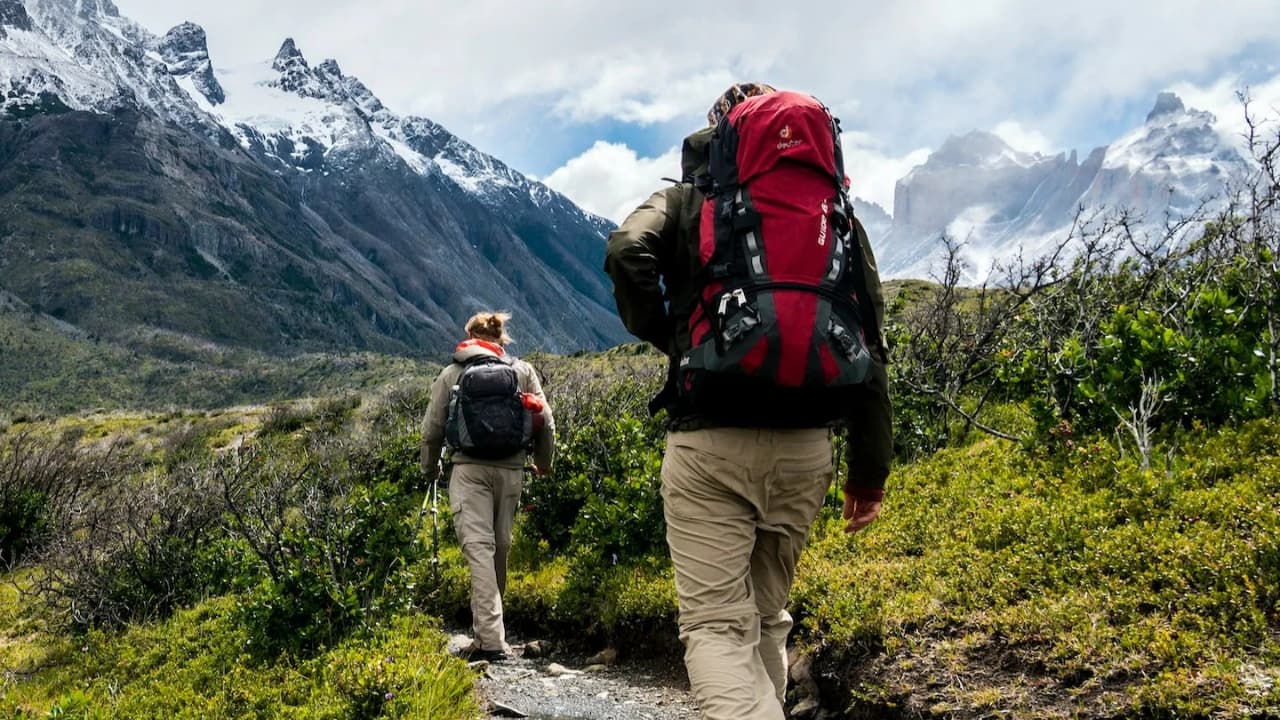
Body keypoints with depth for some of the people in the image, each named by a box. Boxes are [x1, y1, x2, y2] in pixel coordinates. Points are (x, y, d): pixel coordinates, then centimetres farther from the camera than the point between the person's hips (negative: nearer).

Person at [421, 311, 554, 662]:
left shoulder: (452, 373, 9)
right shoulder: (523, 371, 11)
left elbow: (432, 428, 10)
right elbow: (545, 422, 8)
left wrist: (430, 468, 27)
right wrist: (544, 462, 24)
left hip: (469, 469, -2)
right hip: (510, 469, 2)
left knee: (478, 547, -8)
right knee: (500, 548, 13)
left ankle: (491, 639, -18)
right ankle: (487, 632, 24)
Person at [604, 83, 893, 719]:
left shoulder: (685, 199, 8)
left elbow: (627, 253, -15)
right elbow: (869, 339, 8)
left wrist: (665, 337, 3)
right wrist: (870, 465, 10)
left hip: (709, 440, -3)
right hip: (805, 444, 4)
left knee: (715, 626, -4)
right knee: (765, 618, 19)